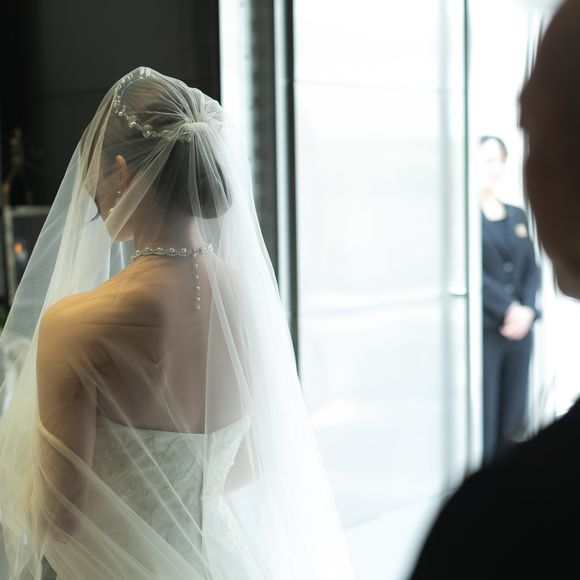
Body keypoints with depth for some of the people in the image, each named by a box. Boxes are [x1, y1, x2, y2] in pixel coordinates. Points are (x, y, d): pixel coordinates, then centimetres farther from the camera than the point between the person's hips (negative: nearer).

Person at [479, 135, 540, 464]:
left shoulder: (518, 216, 15)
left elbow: (533, 267, 10)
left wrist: (528, 309, -7)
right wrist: (508, 309, -15)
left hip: (520, 331, 6)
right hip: (482, 332, -6)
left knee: (513, 426, 11)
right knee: (482, 428, -3)